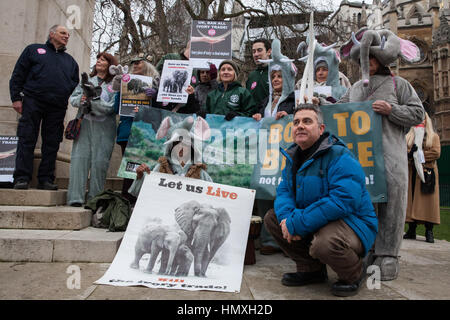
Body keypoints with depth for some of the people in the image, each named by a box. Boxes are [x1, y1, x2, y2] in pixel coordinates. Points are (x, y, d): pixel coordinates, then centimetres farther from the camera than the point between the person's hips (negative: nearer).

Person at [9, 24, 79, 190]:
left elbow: (76, 84, 21)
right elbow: (18, 75, 9)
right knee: (27, 140, -5)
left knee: (52, 144, 1)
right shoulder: (34, 49, 16)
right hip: (33, 102, -2)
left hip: (58, 108, 3)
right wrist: (16, 97, -1)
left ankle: (46, 179, 6)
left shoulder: (70, 60, 24)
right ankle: (22, 178, -2)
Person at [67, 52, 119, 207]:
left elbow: (111, 107, -6)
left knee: (100, 162, -7)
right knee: (79, 158, -7)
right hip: (84, 123, 3)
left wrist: (91, 100, -13)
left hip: (104, 126, -3)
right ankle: (76, 197, -5)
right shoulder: (87, 80, 20)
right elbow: (73, 98, 14)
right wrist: (81, 99, -8)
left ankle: (95, 198, 2)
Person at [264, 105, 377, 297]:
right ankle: (312, 269, 9)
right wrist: (287, 217, -21)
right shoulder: (293, 157, 6)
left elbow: (343, 200, -32)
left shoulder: (339, 156, -20)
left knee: (324, 243, -37)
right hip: (315, 222, 8)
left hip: (352, 223, -7)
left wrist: (296, 225, -31)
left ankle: (355, 274, 0)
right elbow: (284, 191, 5)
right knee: (272, 218, -3)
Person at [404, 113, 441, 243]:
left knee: (427, 200, -6)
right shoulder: (408, 137, 18)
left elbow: (436, 153, -1)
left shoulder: (434, 136, 13)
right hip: (411, 172, 2)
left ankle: (429, 231, -3)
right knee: (411, 199, -2)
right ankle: (411, 230, 2)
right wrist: (409, 153, -14)